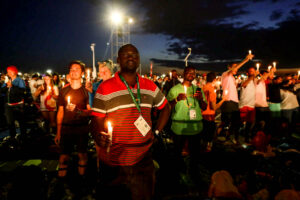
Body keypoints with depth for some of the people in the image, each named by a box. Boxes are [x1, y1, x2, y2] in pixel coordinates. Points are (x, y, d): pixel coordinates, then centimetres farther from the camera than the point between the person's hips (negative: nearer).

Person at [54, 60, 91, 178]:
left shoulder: (86, 91, 1)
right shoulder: (63, 91, 8)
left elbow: (90, 111, -3)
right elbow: (60, 112, 9)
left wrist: (77, 110, -22)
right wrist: (58, 132, 6)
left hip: (82, 127, -1)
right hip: (66, 127, 1)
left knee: (82, 155, 7)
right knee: (64, 155, 1)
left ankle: (81, 178, 23)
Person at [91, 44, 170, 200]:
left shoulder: (150, 86, 5)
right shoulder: (105, 88, -6)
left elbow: (165, 107, 19)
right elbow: (96, 120, -7)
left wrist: (156, 132, 10)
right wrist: (99, 138, -27)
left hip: (143, 160, 4)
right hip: (113, 162, -3)